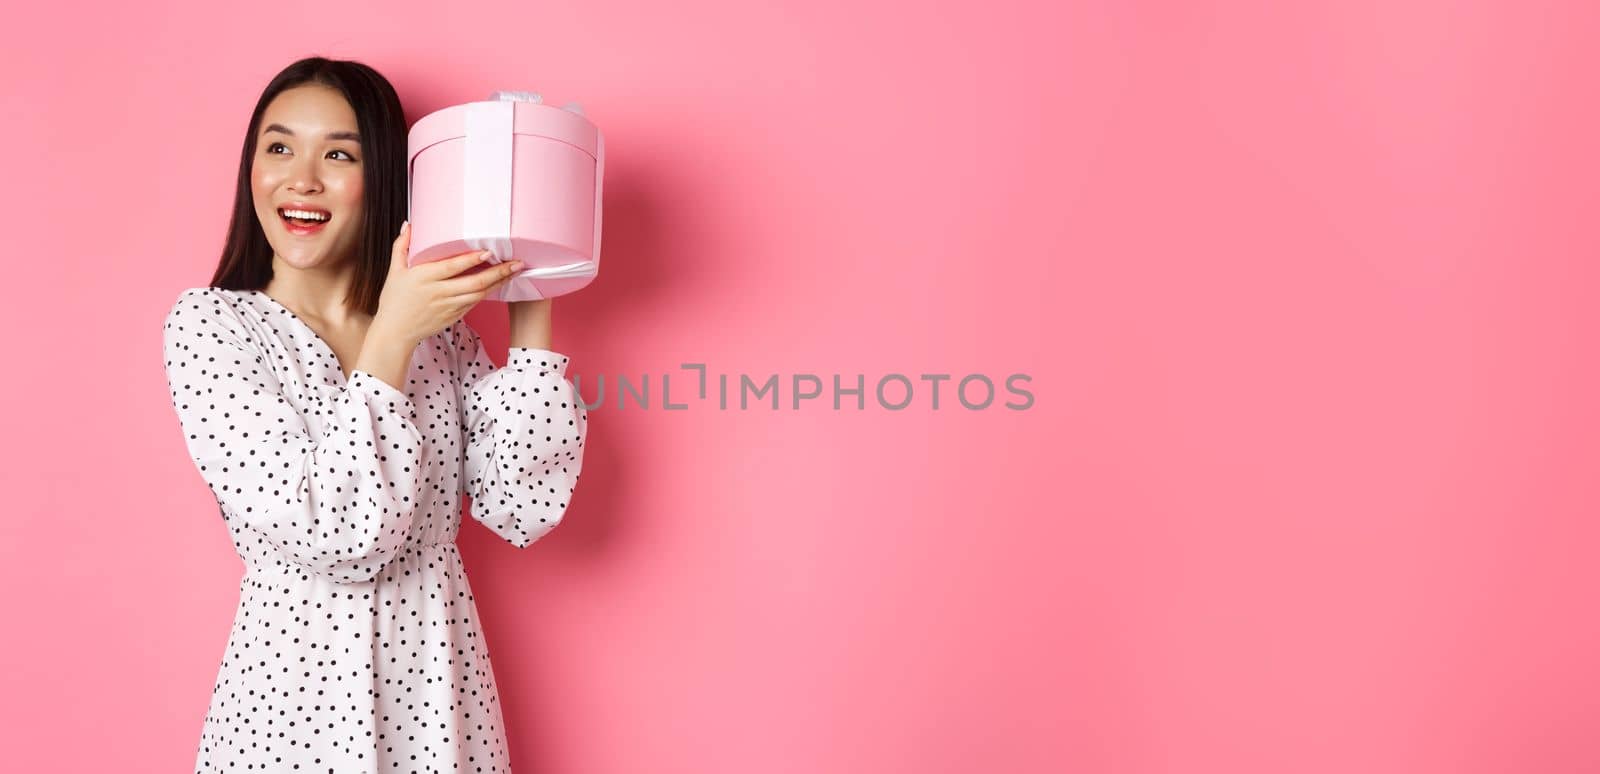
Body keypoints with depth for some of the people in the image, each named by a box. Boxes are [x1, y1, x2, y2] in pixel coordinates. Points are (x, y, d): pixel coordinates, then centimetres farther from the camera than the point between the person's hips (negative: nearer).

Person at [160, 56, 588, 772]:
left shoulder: (440, 325, 1)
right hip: (297, 689, -3)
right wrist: (393, 337, -21)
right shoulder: (211, 322, -9)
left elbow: (522, 511, -8)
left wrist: (529, 313, -9)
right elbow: (329, 536, -18)